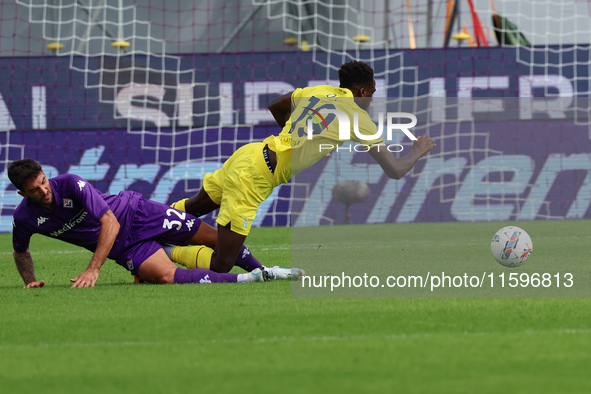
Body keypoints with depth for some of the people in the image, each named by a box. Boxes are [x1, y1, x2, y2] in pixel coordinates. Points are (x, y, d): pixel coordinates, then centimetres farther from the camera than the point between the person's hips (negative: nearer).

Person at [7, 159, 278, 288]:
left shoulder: (71, 184, -24)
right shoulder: (24, 218, -13)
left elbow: (110, 223, -26)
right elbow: (21, 252, 11)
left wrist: (93, 269, -32)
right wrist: (30, 280, -8)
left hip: (134, 212, -1)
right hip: (125, 248, 1)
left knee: (217, 238, 2)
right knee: (166, 276, -26)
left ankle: (261, 270, 27)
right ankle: (243, 281, -19)